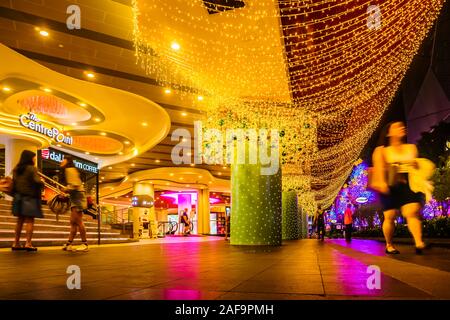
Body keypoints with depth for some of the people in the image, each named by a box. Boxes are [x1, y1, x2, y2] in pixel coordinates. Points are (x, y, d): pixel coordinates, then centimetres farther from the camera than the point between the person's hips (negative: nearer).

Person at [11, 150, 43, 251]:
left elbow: (14, 182, 13)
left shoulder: (16, 169, 12)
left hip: (19, 196, 7)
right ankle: (28, 243, -10)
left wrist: (15, 194, 19)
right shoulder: (31, 168, -10)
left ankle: (16, 243, 14)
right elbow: (36, 181, -19)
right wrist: (42, 182, 2)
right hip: (30, 197, -7)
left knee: (20, 220, 12)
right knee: (30, 220, -5)